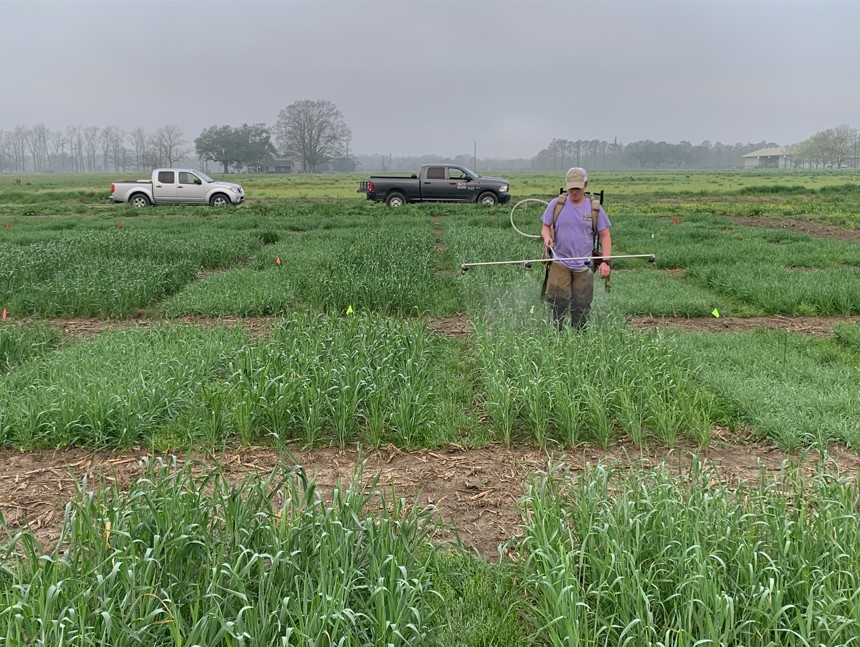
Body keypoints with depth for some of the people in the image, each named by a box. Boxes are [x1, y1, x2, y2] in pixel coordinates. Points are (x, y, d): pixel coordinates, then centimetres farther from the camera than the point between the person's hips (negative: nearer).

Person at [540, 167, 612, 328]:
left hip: (584, 266, 1)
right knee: (557, 299, -16)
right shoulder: (556, 204, 5)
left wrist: (605, 262, -5)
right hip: (559, 262, -1)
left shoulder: (595, 208, 6)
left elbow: (605, 236, 6)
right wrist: (546, 236, -14)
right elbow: (545, 226, 11)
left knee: (582, 305, 2)